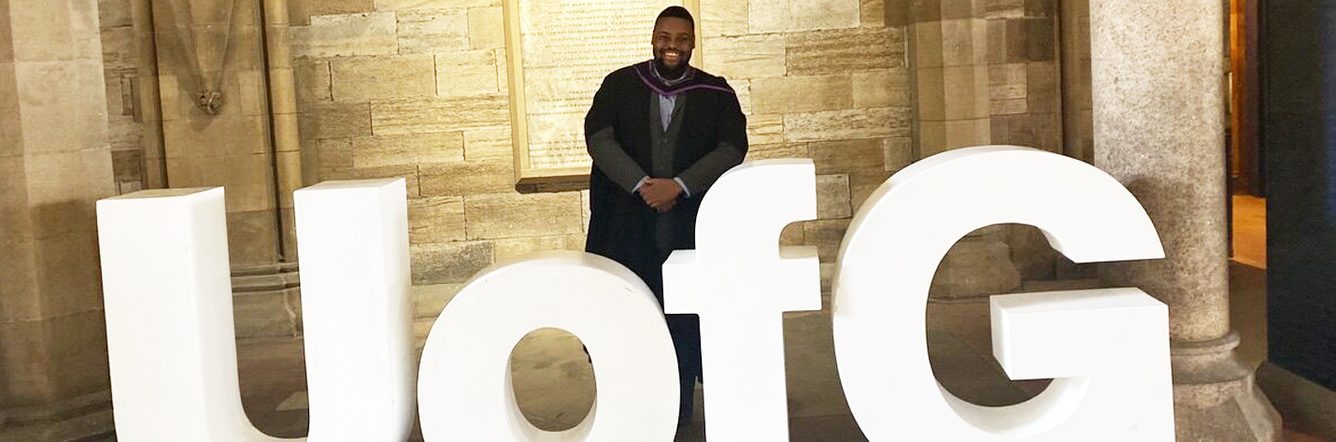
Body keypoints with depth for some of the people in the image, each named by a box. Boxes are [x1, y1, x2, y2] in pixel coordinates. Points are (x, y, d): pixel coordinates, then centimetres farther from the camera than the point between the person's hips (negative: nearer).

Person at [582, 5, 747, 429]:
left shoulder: (716, 93, 5)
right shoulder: (620, 85, 6)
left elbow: (732, 148, -5)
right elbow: (598, 137, -5)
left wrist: (679, 184, -17)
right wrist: (642, 184, -17)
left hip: (691, 223, 0)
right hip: (628, 222, 0)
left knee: (683, 315, 2)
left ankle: (679, 414, 14)